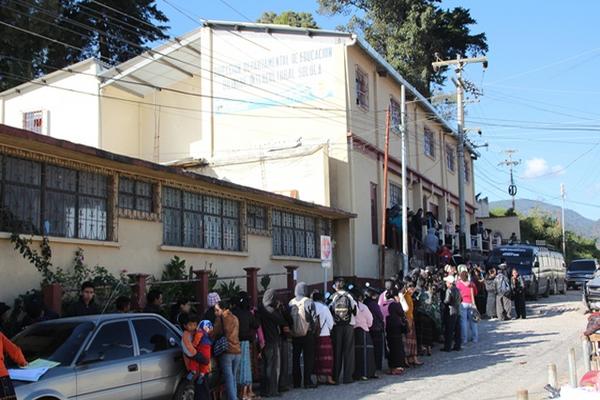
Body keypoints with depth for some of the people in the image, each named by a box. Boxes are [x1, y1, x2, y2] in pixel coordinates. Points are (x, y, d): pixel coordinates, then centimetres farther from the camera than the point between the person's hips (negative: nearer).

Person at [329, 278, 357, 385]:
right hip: (349, 326, 0)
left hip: (336, 327, 1)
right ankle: (347, 377, 2)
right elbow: (355, 311, 1)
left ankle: (335, 377, 7)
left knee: (337, 351, 7)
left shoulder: (333, 298, -1)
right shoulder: (349, 296, -1)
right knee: (348, 351, 4)